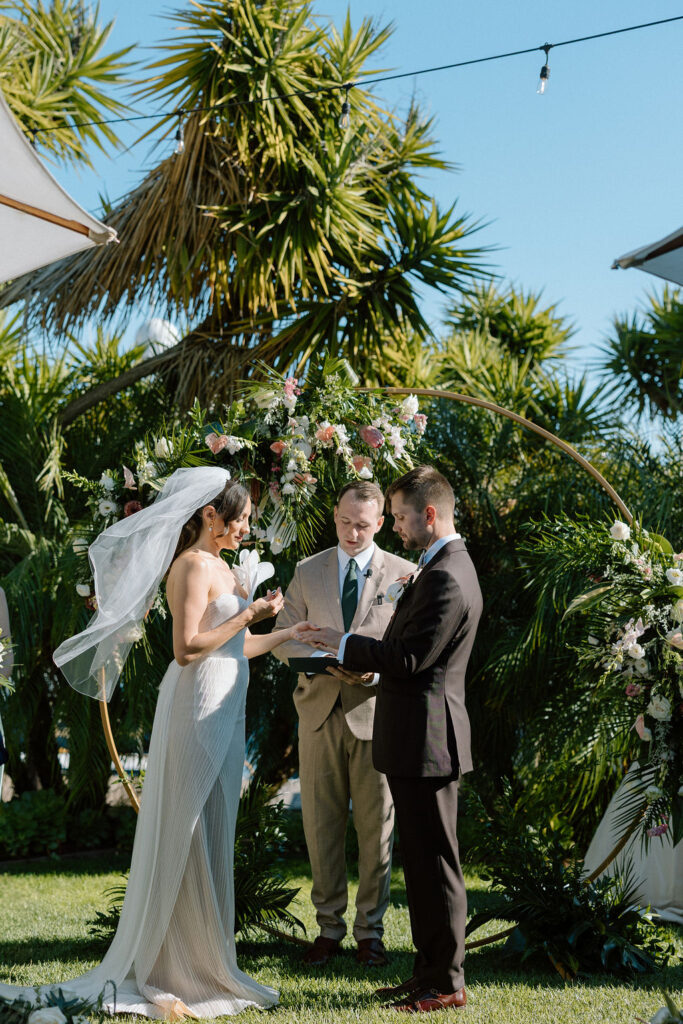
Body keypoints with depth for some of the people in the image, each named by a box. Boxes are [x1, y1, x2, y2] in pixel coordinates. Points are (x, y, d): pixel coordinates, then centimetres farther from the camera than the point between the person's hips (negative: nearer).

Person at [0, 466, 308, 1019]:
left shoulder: (218, 566, 15)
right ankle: (171, 971, 5)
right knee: (188, 837, -3)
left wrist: (291, 633, 23)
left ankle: (205, 965, 21)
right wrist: (249, 615, -15)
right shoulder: (194, 565, -13)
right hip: (198, 710, -9)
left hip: (222, 711, 9)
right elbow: (188, 649, -21)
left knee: (211, 838, 13)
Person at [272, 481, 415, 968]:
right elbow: (283, 638, 9)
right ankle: (329, 927, 17)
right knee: (322, 826, 6)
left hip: (376, 713, -2)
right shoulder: (308, 572, 9)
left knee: (376, 828, 3)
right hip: (321, 713, 2)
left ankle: (370, 930, 15)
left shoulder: (404, 574, 3)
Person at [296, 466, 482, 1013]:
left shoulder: (445, 578, -19)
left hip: (427, 739, -11)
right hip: (418, 741, 11)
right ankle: (430, 971, 24)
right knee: (421, 862, 15)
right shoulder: (446, 567, 15)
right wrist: (360, 661, 13)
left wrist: (344, 643, -10)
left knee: (435, 863, -2)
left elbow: (409, 659, -21)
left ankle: (448, 983, 6)